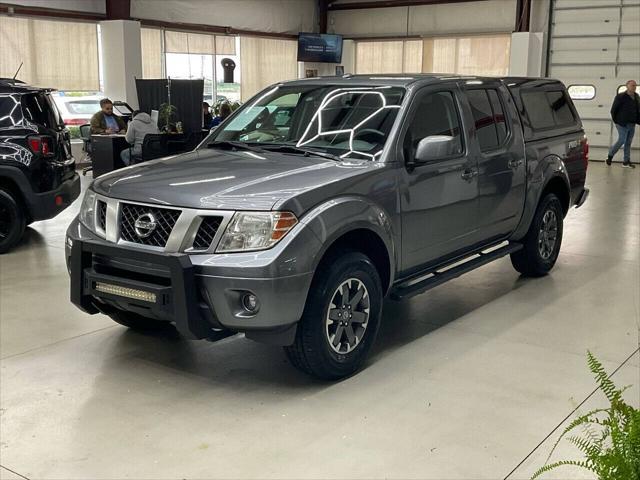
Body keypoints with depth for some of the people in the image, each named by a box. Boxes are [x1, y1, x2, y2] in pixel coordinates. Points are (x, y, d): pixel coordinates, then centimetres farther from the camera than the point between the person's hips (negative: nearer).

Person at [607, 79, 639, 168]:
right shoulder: (621, 96, -9)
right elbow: (613, 110, -6)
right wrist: (616, 121, -4)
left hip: (632, 124, 6)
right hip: (623, 124, -6)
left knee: (628, 143, 8)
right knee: (622, 141, -9)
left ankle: (626, 161, 13)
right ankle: (610, 156, 11)